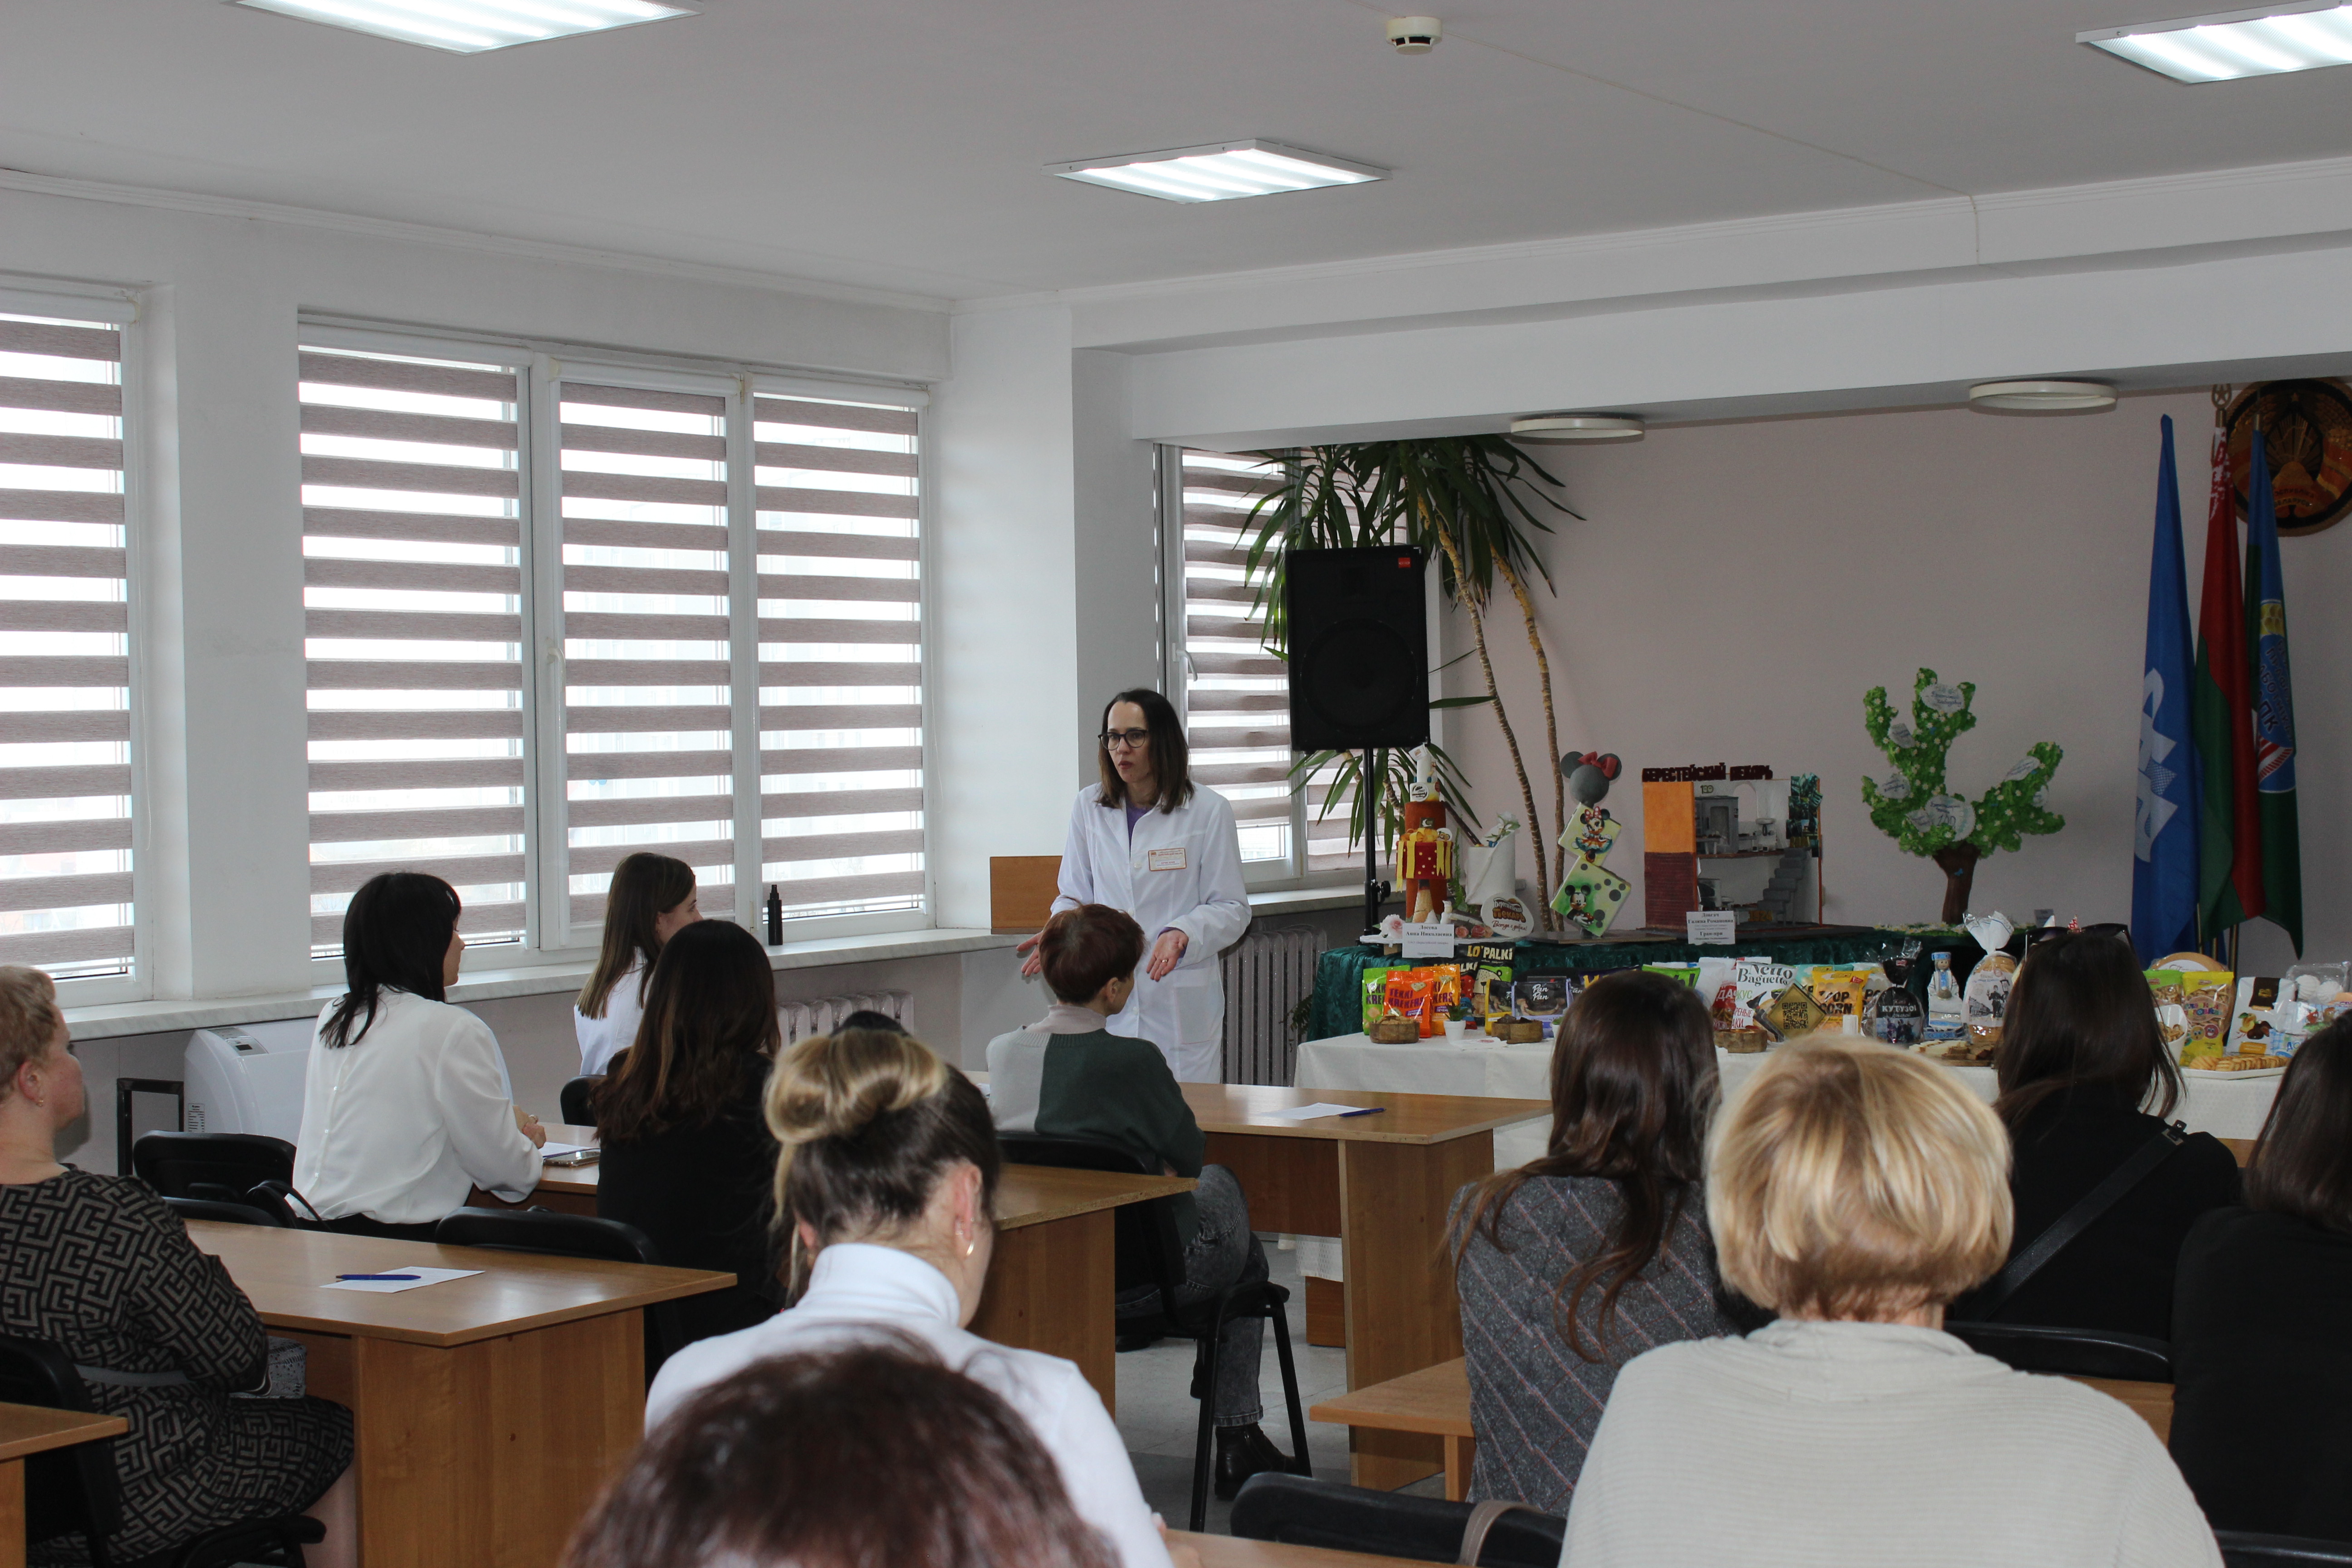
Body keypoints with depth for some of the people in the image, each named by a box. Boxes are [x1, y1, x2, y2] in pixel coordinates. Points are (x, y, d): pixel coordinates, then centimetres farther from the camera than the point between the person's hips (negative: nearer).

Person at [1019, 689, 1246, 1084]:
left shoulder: (1208, 811, -1)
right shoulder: (1089, 807, 10)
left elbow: (1232, 909, 0)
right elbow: (1075, 897, 16)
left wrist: (1182, 934, -18)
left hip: (1182, 1005, -2)